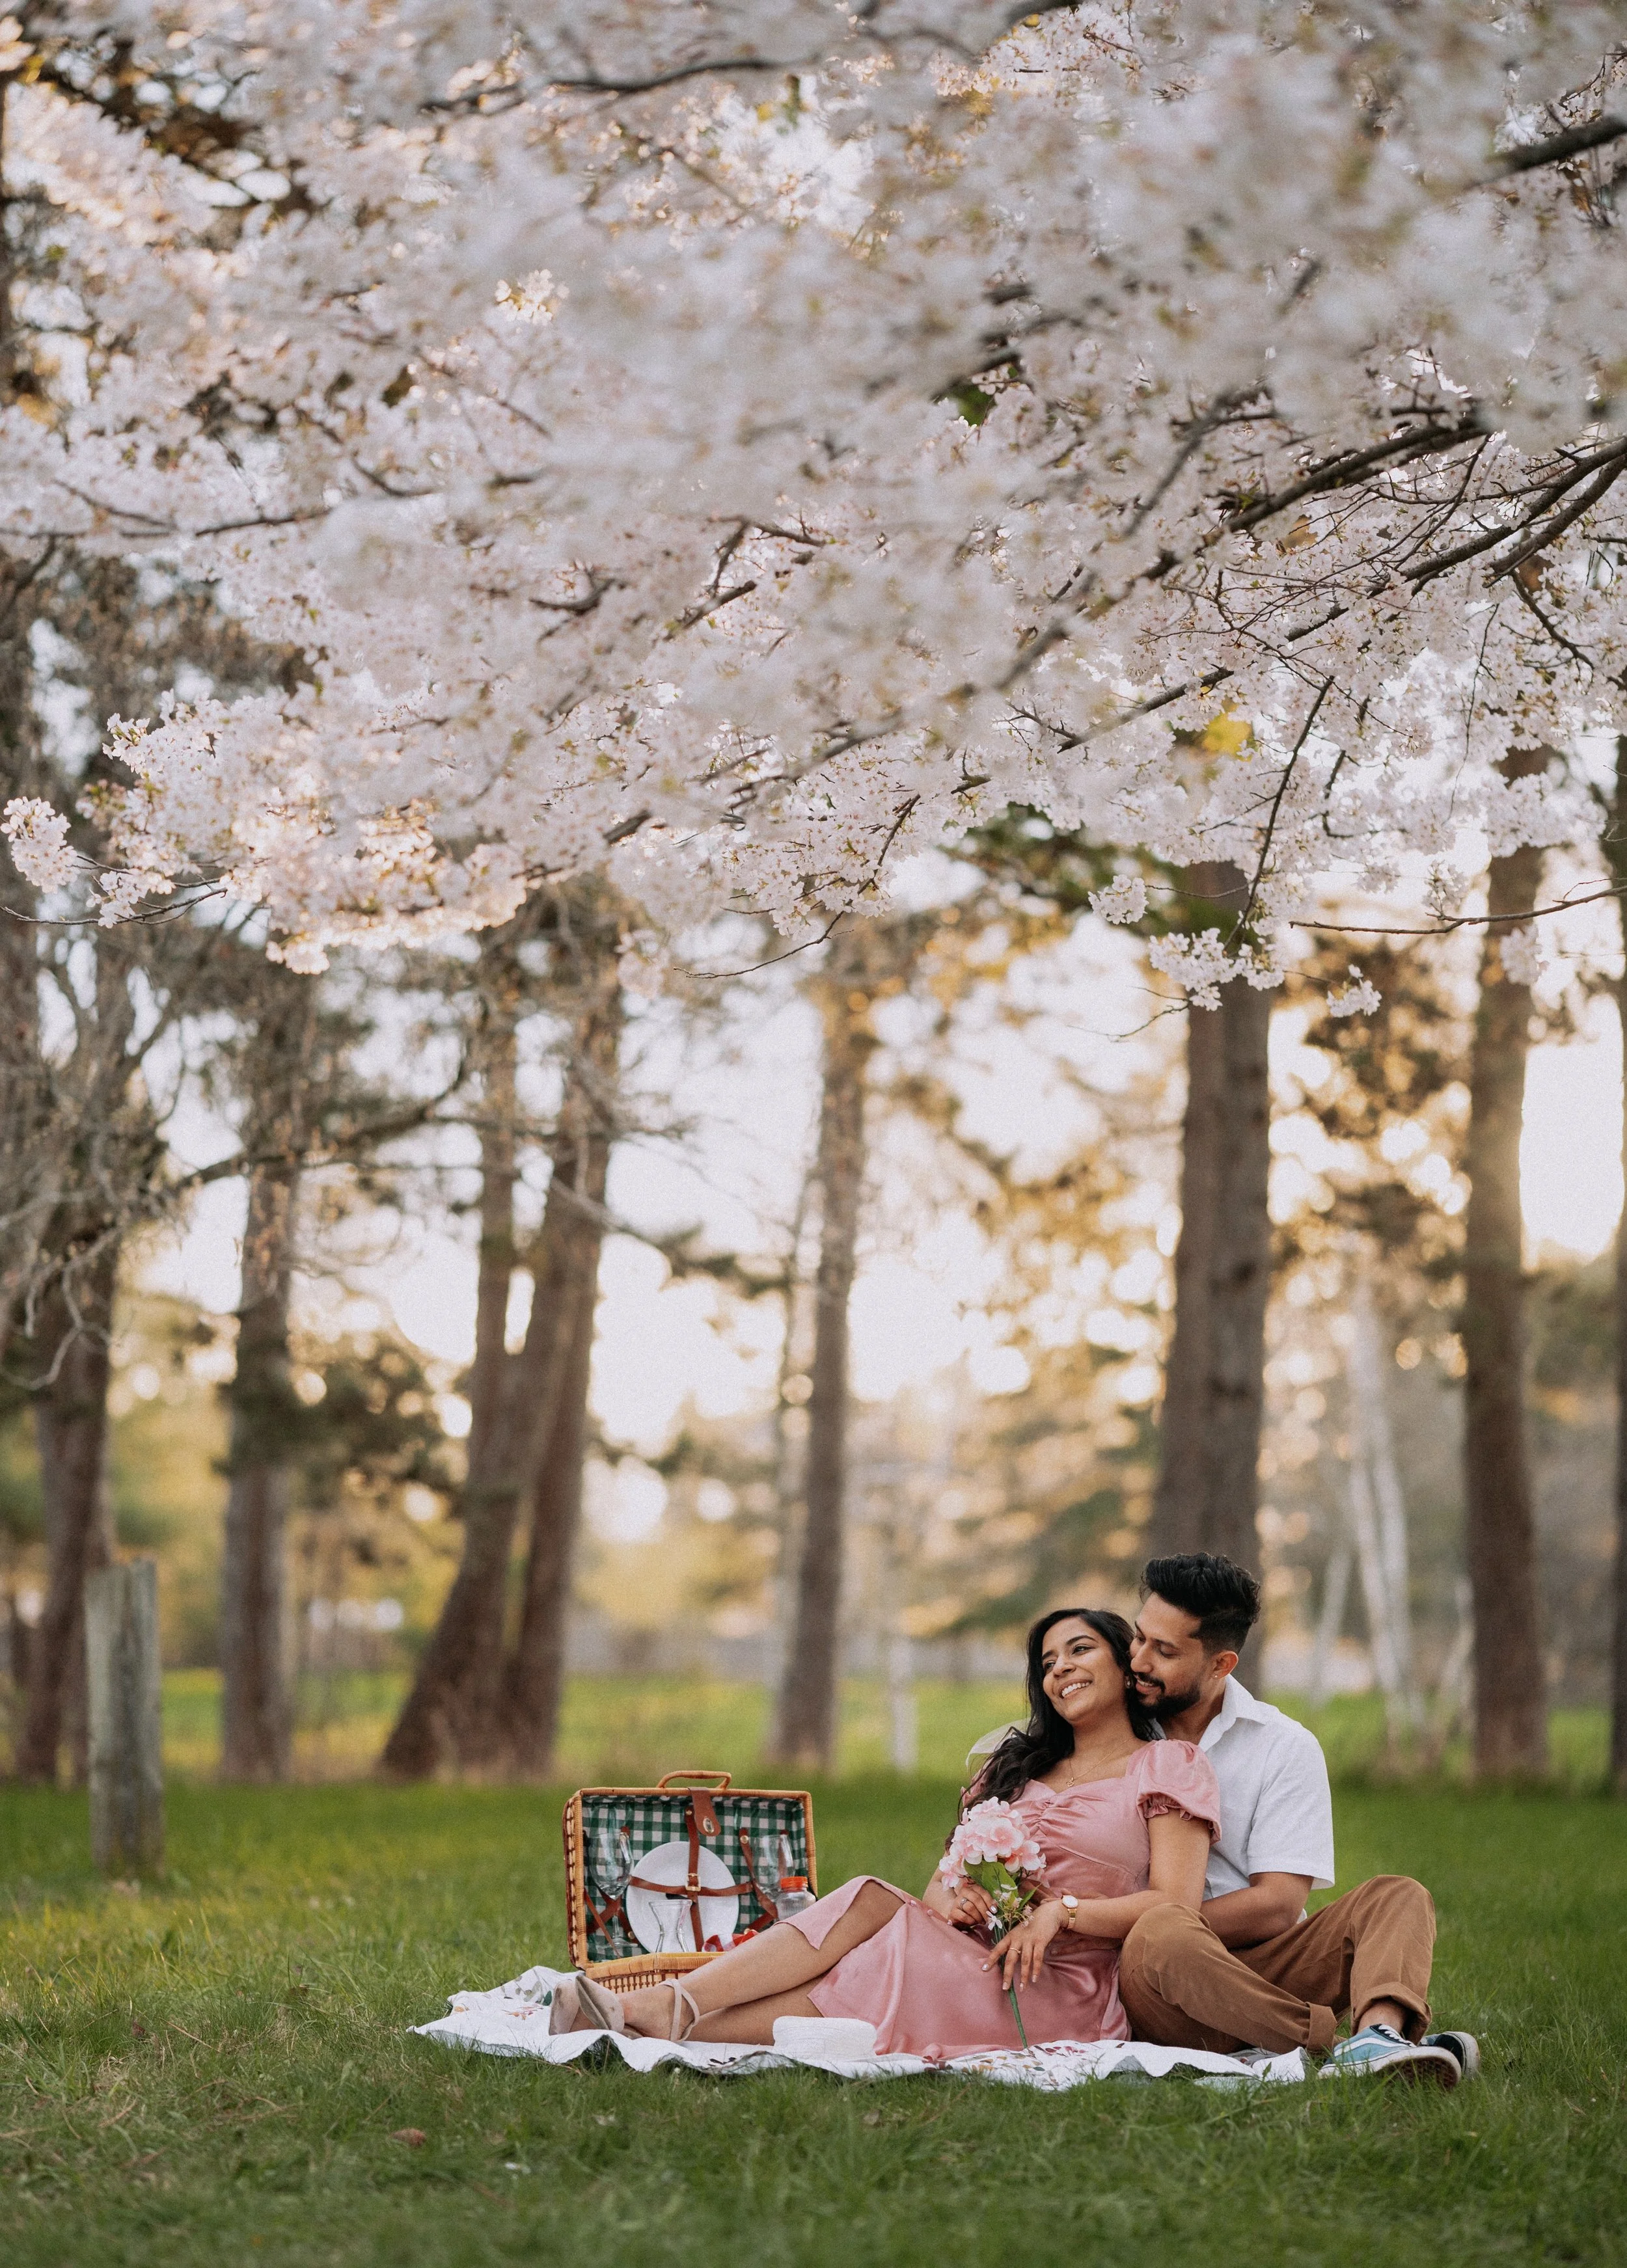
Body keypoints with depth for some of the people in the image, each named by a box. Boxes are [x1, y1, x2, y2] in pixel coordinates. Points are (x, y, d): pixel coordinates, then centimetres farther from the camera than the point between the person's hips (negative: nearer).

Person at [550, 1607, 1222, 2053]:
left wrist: (1060, 1911, -18)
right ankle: (666, 2003, -42)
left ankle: (662, 2027, -41)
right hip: (972, 1953, 5)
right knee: (869, 1901, -26)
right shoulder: (1019, 1766, 25)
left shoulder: (1169, 1767, 6)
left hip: (1059, 1989, -5)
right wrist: (949, 1894, -8)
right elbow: (947, 1875, 16)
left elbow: (1176, 1904, -7)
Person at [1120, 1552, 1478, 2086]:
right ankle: (1339, 2040, -37)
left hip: (1261, 1970, 2)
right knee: (1163, 1934, -35)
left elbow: (1276, 1905, -4)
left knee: (1397, 1896, -18)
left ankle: (1377, 2034, -48)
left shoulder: (1285, 1747, 4)